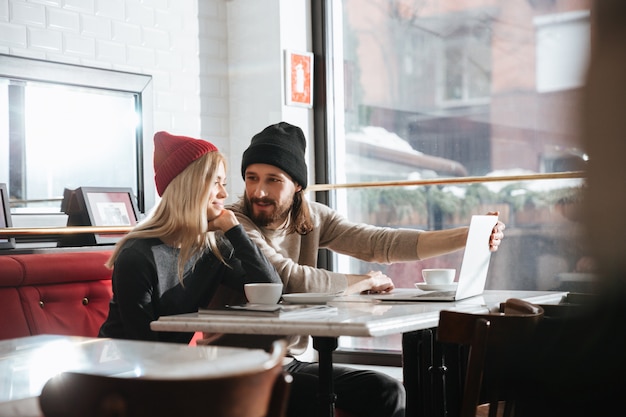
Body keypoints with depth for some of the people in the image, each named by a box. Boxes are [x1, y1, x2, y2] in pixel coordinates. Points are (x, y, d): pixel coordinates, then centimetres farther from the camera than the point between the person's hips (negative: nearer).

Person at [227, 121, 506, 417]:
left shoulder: (311, 217, 4)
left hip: (291, 360, 6)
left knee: (387, 392, -5)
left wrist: (468, 236, -13)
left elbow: (380, 243, -4)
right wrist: (366, 282, -11)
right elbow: (291, 279, -27)